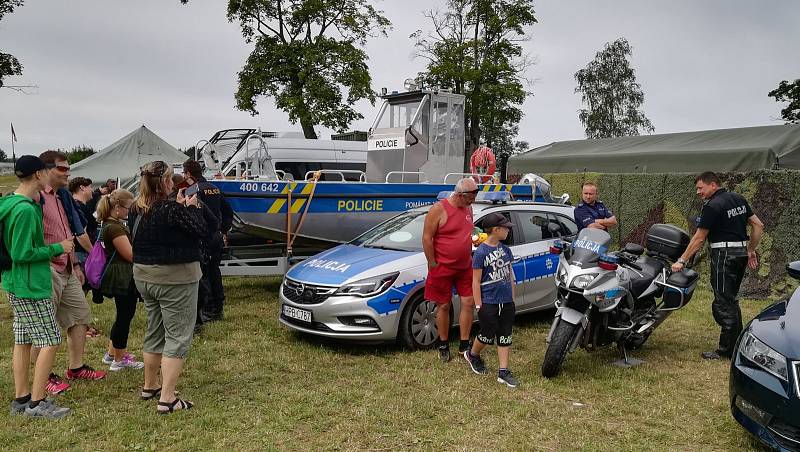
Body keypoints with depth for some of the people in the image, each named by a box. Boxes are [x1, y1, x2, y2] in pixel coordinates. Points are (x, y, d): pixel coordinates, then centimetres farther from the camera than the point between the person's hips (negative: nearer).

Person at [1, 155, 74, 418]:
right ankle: (37, 402, 2)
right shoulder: (25, 210, -21)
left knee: (23, 341, 15)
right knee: (50, 341, -3)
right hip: (30, 287, -10)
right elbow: (22, 254, -21)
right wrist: (57, 248, -13)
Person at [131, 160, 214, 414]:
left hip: (143, 276, 9)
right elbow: (201, 229, -15)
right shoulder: (171, 210, -21)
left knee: (154, 333, 23)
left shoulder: (137, 210, 4)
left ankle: (150, 386, 35)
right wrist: (192, 207, -1)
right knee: (178, 337, -1)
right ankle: (167, 399, -2)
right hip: (174, 278, -8)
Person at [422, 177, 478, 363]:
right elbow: (427, 238, -14)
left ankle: (464, 345, 15)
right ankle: (443, 346, 20)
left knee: (468, 303, 3)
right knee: (444, 306, 5)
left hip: (465, 267, 6)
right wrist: (433, 264, -13)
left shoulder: (468, 208, 8)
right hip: (443, 268, -6)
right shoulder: (439, 209, -14)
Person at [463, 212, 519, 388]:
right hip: (488, 303, -6)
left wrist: (512, 298, 15)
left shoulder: (505, 250, 7)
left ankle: (503, 372, 14)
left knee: (505, 337, 7)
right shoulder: (481, 252, -12)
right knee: (487, 336, 5)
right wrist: (479, 305, -12)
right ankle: (472, 355, 33)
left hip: (506, 302, 6)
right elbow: (476, 281, -11)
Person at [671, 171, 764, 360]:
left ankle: (727, 350, -1)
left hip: (724, 254, -9)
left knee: (723, 302, -4)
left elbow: (699, 238, -12)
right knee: (730, 299, 18)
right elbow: (758, 226, 14)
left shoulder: (712, 206, -12)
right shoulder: (739, 199, 12)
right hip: (741, 252, 9)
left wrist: (681, 261, -7)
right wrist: (751, 251, 19)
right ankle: (739, 343, 24)